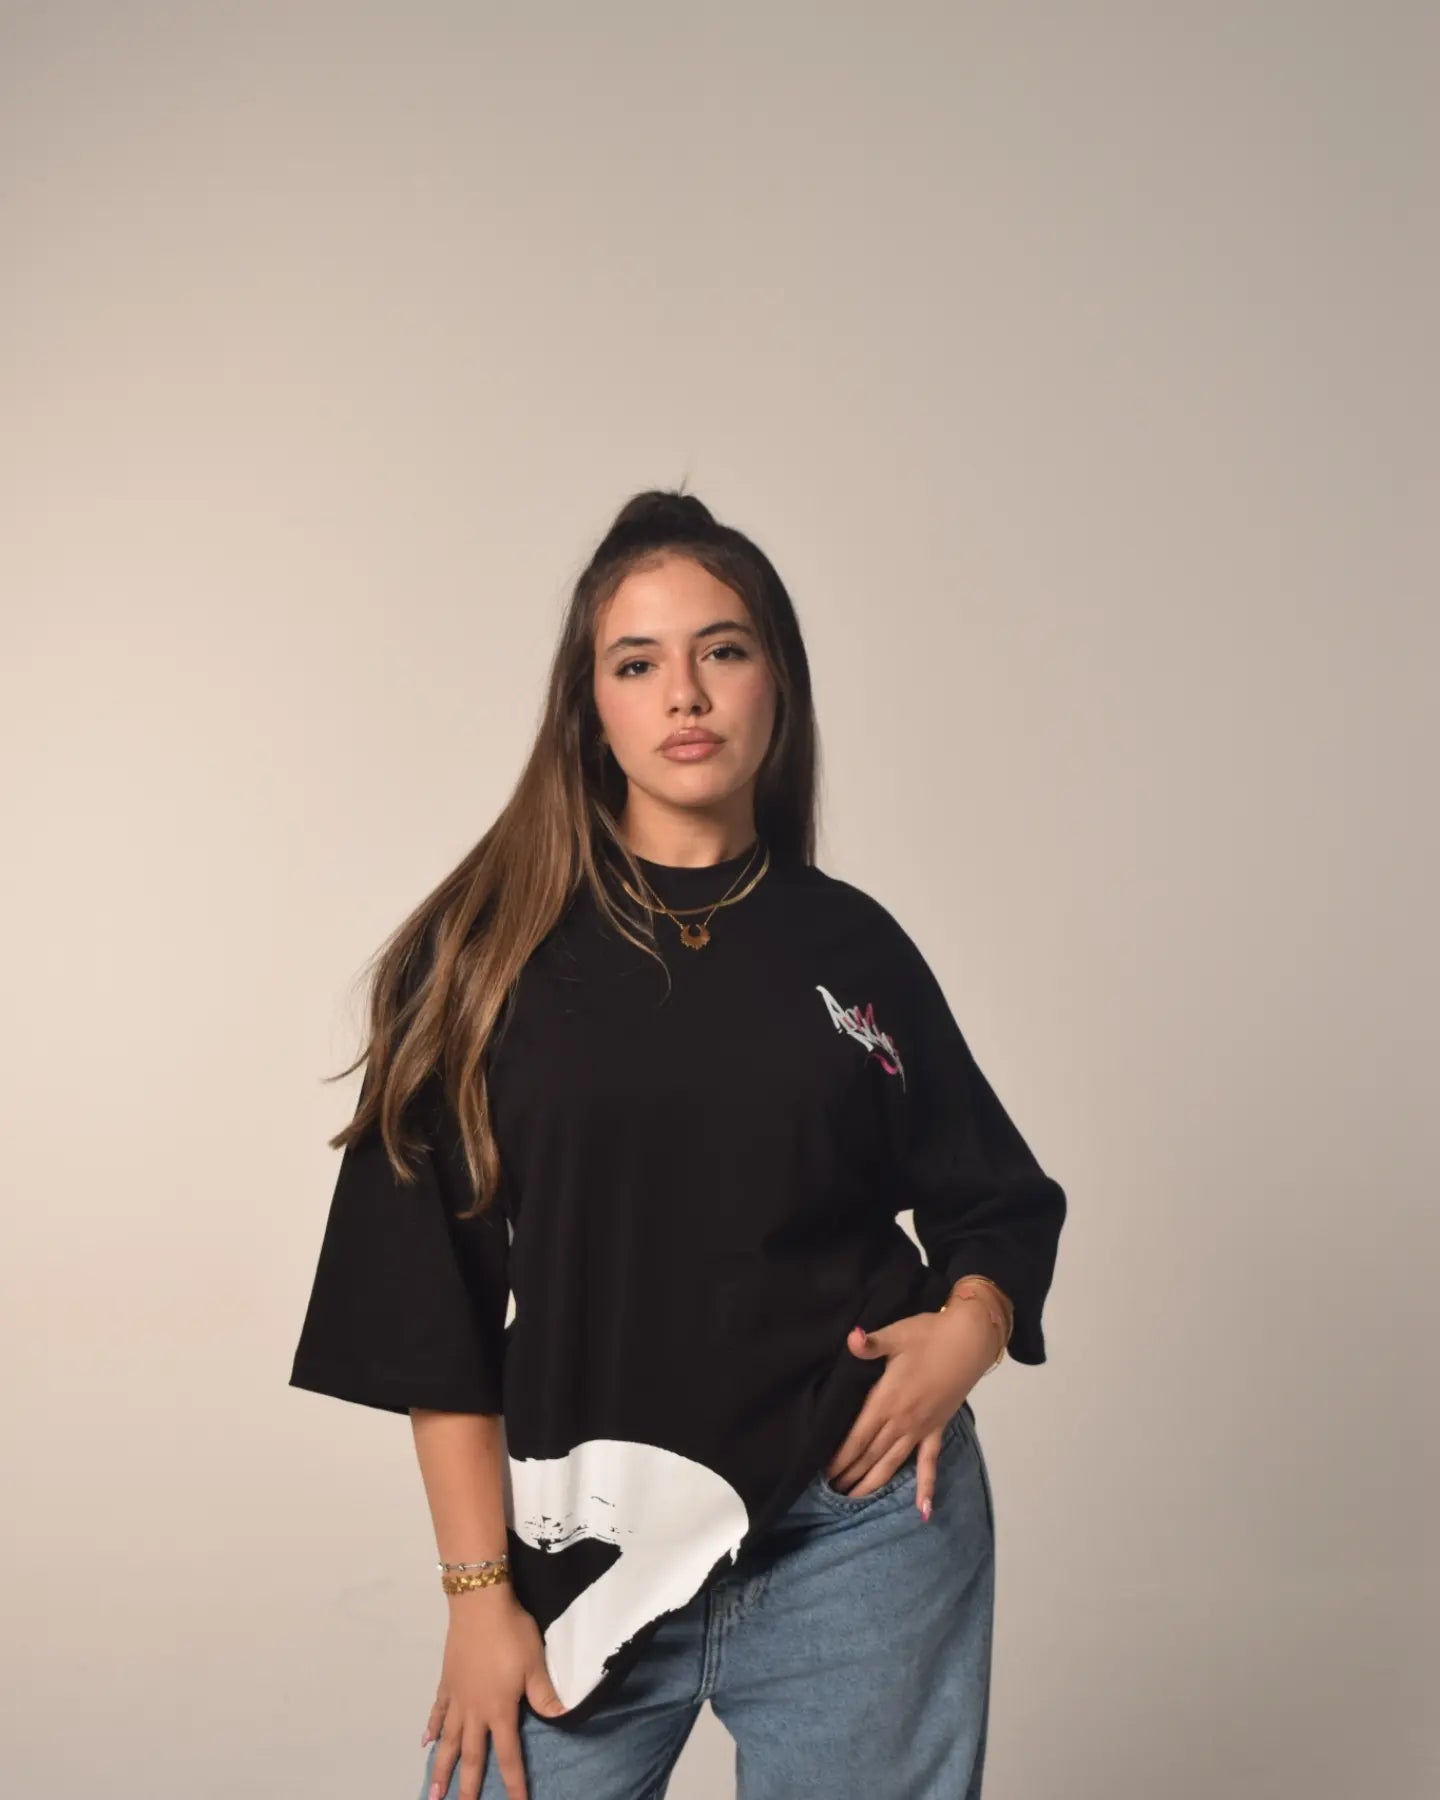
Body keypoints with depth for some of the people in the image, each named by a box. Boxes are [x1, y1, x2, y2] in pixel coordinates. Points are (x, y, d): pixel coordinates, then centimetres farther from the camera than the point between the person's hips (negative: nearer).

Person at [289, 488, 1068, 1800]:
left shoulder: (852, 946, 3)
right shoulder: (489, 955, -2)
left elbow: (1000, 1201, 14)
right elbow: (429, 1300, -2)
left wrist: (966, 1327, -7)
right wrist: (479, 1591, -5)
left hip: (861, 1539, 1)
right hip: (585, 1544, -1)